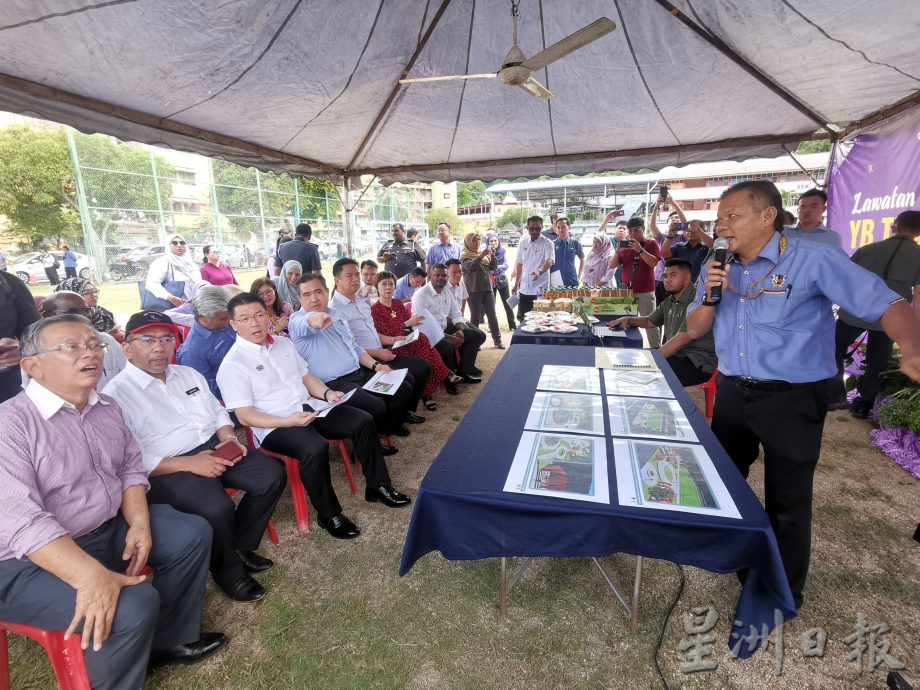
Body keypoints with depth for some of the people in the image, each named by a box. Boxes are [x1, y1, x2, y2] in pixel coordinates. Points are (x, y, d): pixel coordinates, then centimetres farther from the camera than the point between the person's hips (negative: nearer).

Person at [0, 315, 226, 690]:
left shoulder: (107, 407, 3)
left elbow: (131, 468, 9)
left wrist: (139, 523, -8)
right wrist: (91, 576, -39)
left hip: (111, 528, 8)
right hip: (30, 561, -8)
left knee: (192, 533, 5)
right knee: (133, 604, -27)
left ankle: (170, 639, 21)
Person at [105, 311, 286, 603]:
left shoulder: (188, 374, 15)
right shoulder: (116, 394, -7)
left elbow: (218, 411, 19)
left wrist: (229, 439, -2)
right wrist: (189, 464, -22)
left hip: (213, 448, 7)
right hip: (166, 470, -7)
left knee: (273, 475, -11)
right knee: (217, 509, -32)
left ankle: (239, 545, 13)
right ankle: (228, 571, 1)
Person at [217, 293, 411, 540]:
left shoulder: (283, 343, 11)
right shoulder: (232, 365, -9)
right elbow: (244, 415, -13)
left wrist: (327, 393, -3)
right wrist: (289, 421, -26)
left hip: (309, 408, 7)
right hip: (274, 426, -7)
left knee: (363, 421, -9)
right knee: (316, 448, -35)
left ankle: (377, 486, 6)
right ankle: (329, 514, -11)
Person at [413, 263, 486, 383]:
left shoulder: (447, 292, 9)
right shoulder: (421, 295, -16)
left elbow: (456, 314, 13)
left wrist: (460, 330, -9)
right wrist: (447, 337, -26)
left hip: (445, 328, 8)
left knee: (479, 335, 1)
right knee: (447, 346, -38)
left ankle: (464, 369, 6)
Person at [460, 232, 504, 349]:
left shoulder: (485, 253, 14)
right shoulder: (464, 255, -2)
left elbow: (493, 267, 9)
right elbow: (470, 266, -20)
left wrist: (492, 256, -7)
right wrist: (482, 255, -26)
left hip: (487, 288, 5)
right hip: (474, 290, -4)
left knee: (492, 315, 5)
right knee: (475, 316, -1)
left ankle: (497, 340, 12)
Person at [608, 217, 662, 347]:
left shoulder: (651, 244, 1)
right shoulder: (625, 246, 10)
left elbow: (654, 263, -14)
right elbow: (612, 265, 7)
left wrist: (640, 250, -20)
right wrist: (617, 251, -9)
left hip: (645, 292, -4)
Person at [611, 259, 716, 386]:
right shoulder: (669, 302, 11)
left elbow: (681, 339, -24)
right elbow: (649, 321, 26)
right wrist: (628, 319, 7)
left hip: (699, 364, -8)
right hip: (676, 355, 9)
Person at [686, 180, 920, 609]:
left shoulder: (813, 261, -13)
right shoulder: (717, 269, 4)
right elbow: (694, 331, 6)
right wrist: (710, 296, -13)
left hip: (791, 399, -5)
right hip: (733, 393, 5)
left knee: (787, 501, 8)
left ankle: (784, 591, 31)